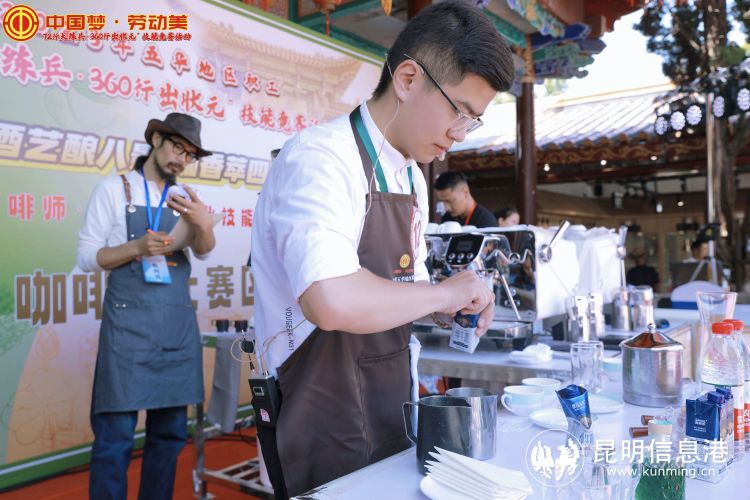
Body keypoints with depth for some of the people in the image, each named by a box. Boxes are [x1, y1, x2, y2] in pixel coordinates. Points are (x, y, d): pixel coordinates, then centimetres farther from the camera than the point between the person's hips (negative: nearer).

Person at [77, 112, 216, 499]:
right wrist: (138, 246, -19)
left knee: (170, 432, 11)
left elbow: (203, 252, -4)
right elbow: (87, 257, -2)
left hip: (178, 326, 4)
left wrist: (204, 225, -26)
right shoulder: (114, 189, 1)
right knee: (115, 437, -1)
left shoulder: (185, 199, 12)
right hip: (129, 324, -4)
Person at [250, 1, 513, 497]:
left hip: (393, 418, 8)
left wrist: (460, 306, 0)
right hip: (328, 433, -8)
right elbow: (333, 302, -36)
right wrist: (444, 294, -21)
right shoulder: (319, 158, -20)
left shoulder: (413, 177, 8)